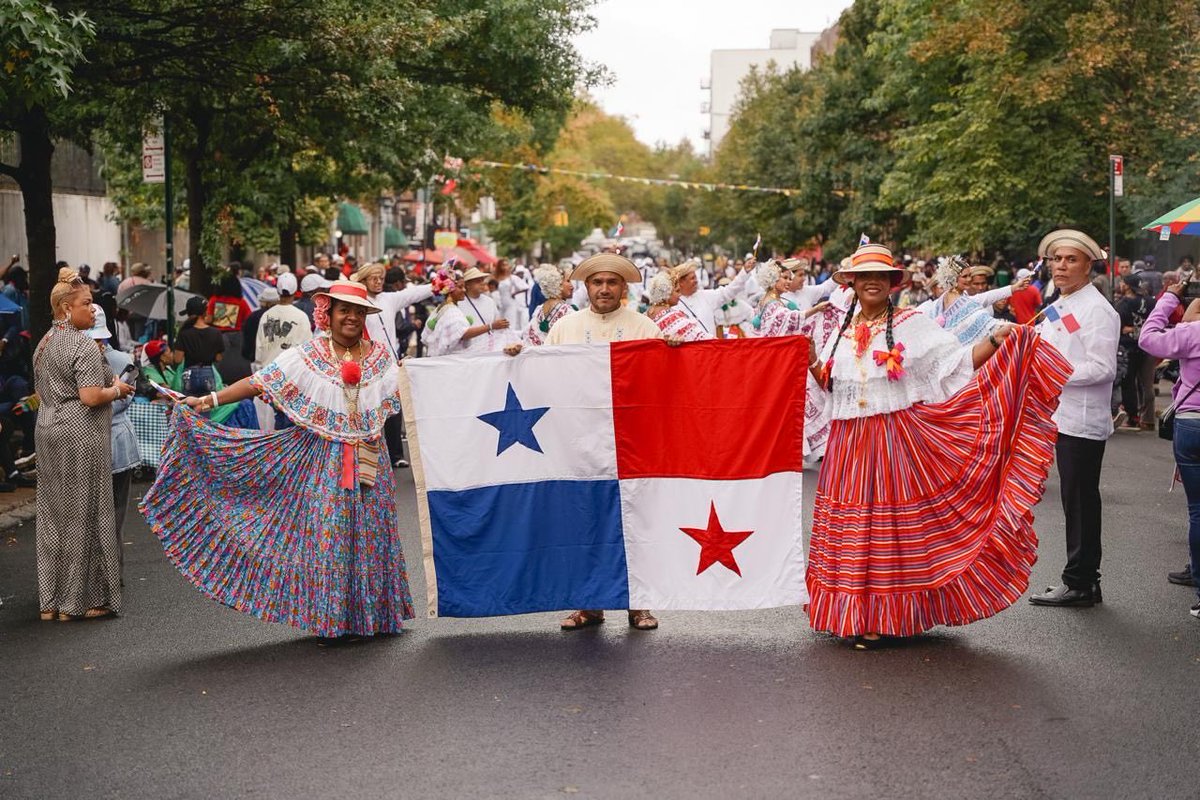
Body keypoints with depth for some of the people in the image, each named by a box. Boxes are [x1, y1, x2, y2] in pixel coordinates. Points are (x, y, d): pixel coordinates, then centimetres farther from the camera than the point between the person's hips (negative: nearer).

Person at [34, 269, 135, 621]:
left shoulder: (45, 344, 14)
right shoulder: (84, 346, -15)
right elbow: (91, 397, -22)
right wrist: (116, 389, -4)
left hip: (48, 430, 9)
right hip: (80, 436, -9)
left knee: (53, 512, 12)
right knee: (83, 513, -1)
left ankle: (50, 600, 18)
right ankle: (80, 600, 4)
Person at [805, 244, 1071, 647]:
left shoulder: (912, 324, 0)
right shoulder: (844, 330, 13)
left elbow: (957, 362, -5)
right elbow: (831, 384, 21)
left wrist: (995, 341, -18)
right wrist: (813, 364, 2)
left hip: (898, 443, -4)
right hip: (849, 444, 5)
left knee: (891, 524, -3)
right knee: (851, 525, 6)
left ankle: (881, 617, 7)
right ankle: (852, 613, 18)